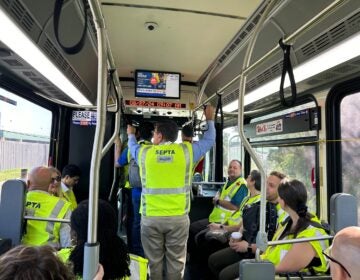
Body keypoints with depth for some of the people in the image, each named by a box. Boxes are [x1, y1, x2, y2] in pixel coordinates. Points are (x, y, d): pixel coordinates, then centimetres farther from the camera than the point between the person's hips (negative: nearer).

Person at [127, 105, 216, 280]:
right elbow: (209, 140, 16)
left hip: (150, 217, 1)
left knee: (154, 262, 14)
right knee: (176, 262, 11)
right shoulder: (186, 151, 0)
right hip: (178, 217, 0)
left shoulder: (144, 152, 3)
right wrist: (210, 120, 33)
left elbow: (132, 146, 27)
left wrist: (130, 134, 48)